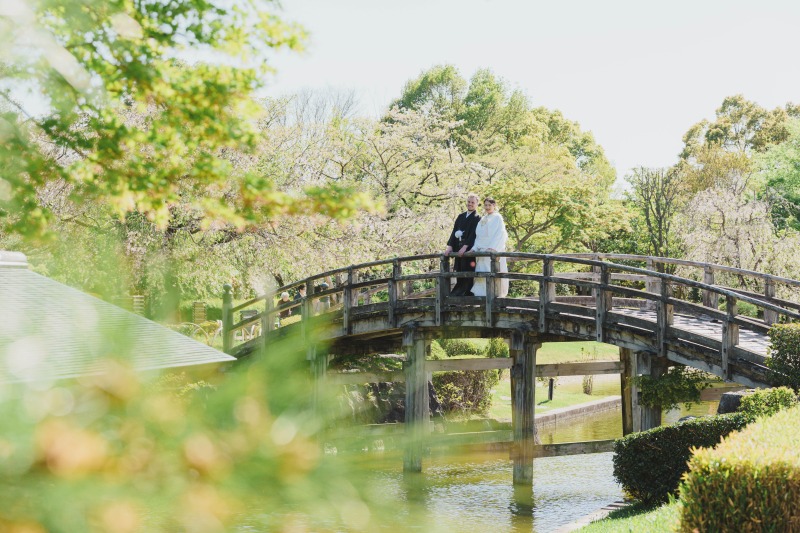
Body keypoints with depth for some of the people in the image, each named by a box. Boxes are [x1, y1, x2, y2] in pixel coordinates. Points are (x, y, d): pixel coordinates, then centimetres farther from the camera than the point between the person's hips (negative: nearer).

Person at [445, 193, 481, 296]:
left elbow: (473, 234, -11)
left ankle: (468, 294, -8)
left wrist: (465, 247, -21)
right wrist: (450, 246, -1)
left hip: (469, 250, -6)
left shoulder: (477, 218, 0)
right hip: (459, 250, 6)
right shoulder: (461, 217, 17)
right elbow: (454, 232, 12)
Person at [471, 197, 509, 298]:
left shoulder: (497, 217, 1)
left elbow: (500, 234, -9)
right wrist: (475, 248, 7)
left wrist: (492, 248, -19)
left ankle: (496, 293, -9)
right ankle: (483, 294, 0)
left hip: (494, 251, -6)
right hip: (482, 251, 6)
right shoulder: (483, 219, 19)